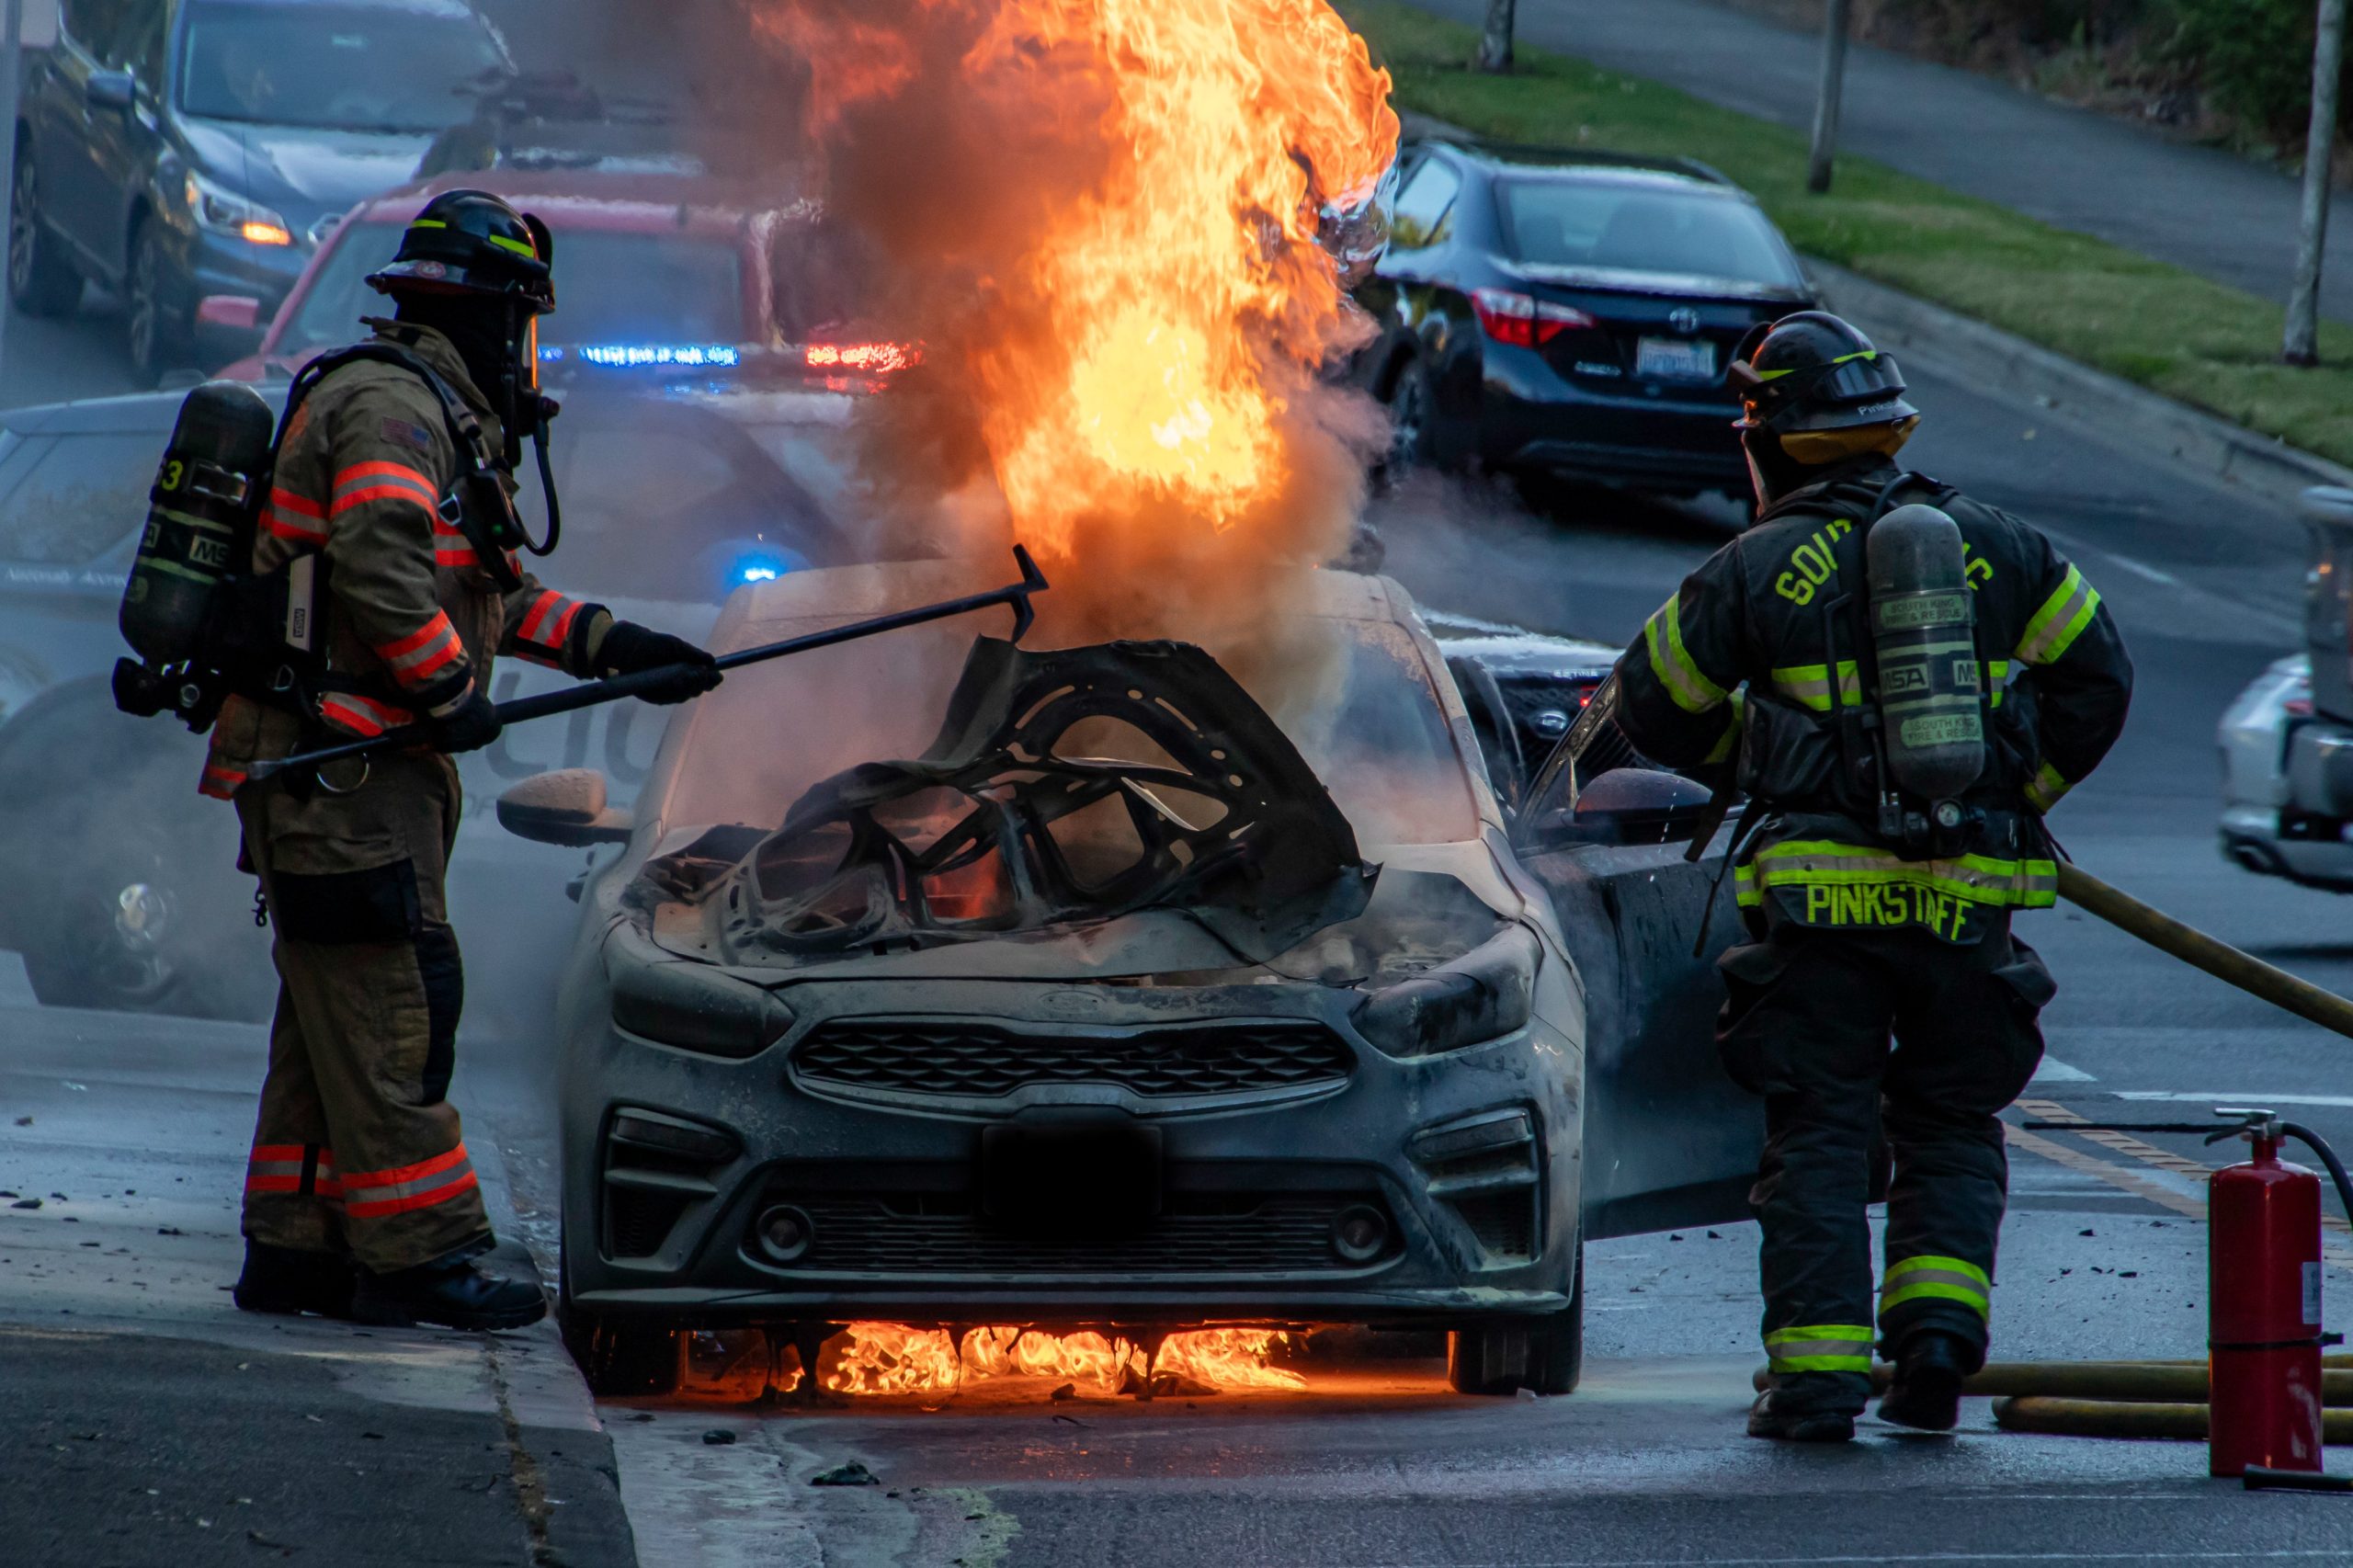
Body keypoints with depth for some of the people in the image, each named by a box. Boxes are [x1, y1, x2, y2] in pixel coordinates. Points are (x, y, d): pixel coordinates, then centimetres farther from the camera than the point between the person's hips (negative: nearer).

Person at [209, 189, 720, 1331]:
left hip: (371, 762, 11)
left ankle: (295, 1247, 15)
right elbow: (382, 569, -26)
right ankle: (413, 1255, -11)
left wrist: (610, 646, 22)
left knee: (337, 1012, 12)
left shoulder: (442, 417, 22)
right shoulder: (390, 405, -12)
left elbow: (489, 591, 29)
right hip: (339, 758, -11)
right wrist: (454, 692, -17)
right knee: (388, 1004, -10)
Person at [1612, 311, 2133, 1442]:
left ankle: (1818, 1376, -2)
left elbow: (1654, 706, 9)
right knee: (1952, 1127, 17)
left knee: (1819, 1137, 3)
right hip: (1971, 899, 2)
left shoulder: (1757, 570, 0)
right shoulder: (1993, 548, 7)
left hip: (1819, 892, -2)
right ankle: (1939, 1323, 1)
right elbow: (2097, 677, 12)